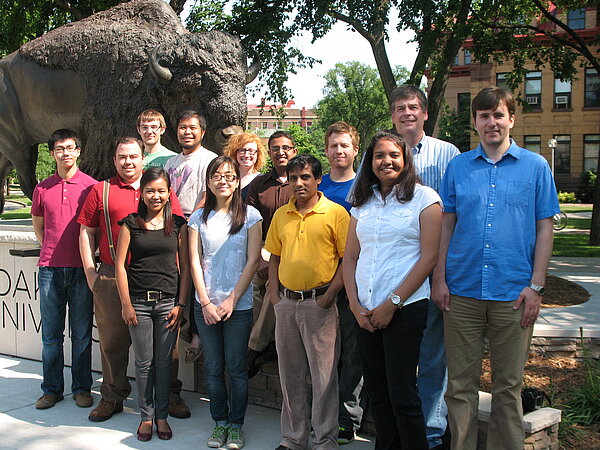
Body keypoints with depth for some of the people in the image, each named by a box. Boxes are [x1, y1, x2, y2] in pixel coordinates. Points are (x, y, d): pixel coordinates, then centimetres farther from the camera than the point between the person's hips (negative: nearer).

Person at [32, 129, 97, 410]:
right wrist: (50, 251, 12)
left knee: (82, 333, 5)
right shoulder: (42, 189, 9)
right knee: (51, 333, 7)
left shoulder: (91, 186, 1)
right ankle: (52, 389, 18)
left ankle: (82, 388, 16)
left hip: (81, 269, -2)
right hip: (50, 268, 2)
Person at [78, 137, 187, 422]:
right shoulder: (101, 190, 8)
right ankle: (112, 397, 22)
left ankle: (170, 395, 20)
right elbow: (86, 232, 9)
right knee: (113, 340, 8)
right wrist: (90, 273, 2)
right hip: (112, 278, 0)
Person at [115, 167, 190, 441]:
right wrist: (126, 303, -5)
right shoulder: (131, 224, 2)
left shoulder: (178, 224, 5)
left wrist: (180, 304, -1)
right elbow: (120, 265, 1)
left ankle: (162, 416, 19)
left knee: (164, 362, 7)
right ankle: (146, 416, 19)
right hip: (138, 302, 0)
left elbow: (185, 267, 5)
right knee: (144, 362, 6)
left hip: (168, 301, 1)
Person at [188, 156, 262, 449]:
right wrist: (206, 303, -5)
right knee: (213, 368, 8)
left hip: (239, 305, -2)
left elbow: (252, 261, -3)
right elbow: (195, 262, 4)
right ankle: (219, 422, 21)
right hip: (206, 305, 2)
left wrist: (232, 300, -9)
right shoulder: (199, 218, 8)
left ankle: (236, 425, 16)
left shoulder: (249, 215, 1)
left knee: (236, 368, 2)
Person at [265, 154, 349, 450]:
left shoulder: (336, 213, -5)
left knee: (324, 375, 1)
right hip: (286, 303, 5)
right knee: (290, 374, 13)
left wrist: (329, 296, -12)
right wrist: (274, 295, 7)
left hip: (319, 302, -5)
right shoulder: (281, 215, 10)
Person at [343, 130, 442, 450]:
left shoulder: (424, 198, -2)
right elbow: (350, 257, 12)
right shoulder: (362, 204, 13)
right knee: (376, 391, 12)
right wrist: (355, 304, -2)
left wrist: (392, 303, -12)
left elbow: (429, 256, -9)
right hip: (365, 311, 5)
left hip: (405, 308, -5)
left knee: (402, 394, -4)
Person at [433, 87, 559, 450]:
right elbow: (446, 225, 9)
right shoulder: (458, 166, 8)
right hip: (462, 292, 1)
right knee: (461, 383, 7)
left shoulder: (535, 166, 4)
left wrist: (536, 285, -4)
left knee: (509, 385, 8)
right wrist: (440, 278, 1)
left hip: (513, 294, -1)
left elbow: (545, 228, 3)